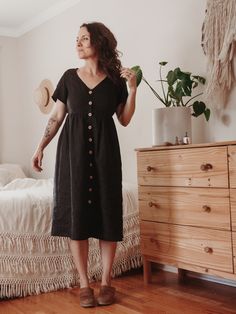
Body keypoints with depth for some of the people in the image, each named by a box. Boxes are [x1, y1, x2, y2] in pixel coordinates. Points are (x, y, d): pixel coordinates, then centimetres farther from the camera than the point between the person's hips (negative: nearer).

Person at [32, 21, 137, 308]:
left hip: (105, 150, 0)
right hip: (73, 149, 1)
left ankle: (106, 281, 12)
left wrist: (132, 90, -5)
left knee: (107, 211, 0)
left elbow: (124, 120, 6)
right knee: (76, 212, -2)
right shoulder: (69, 77, 7)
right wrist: (40, 147, 5)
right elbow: (56, 116, 10)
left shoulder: (115, 79, 5)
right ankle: (84, 284, 8)